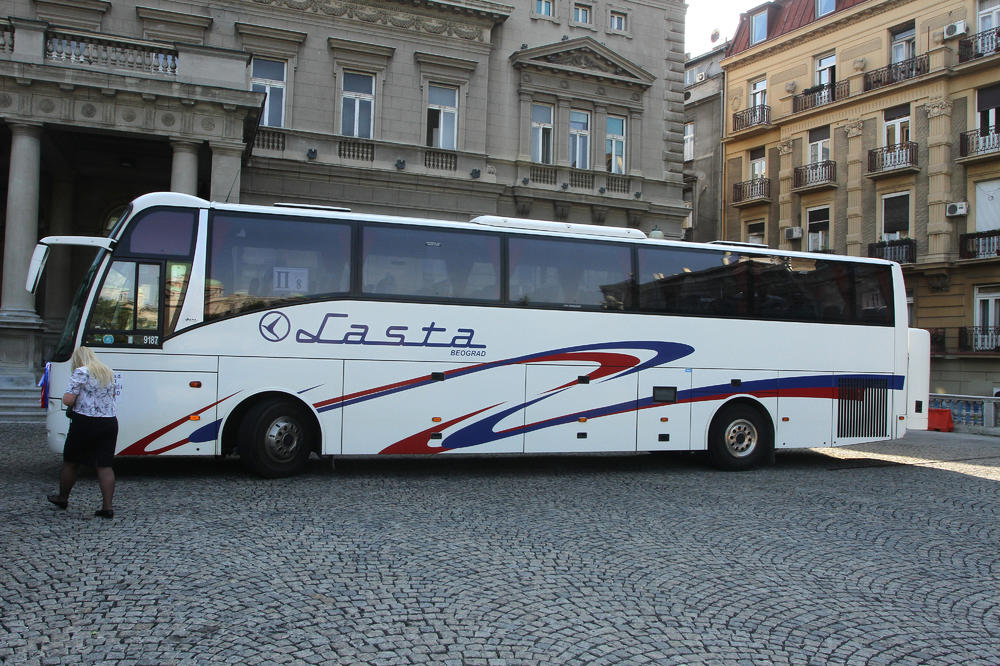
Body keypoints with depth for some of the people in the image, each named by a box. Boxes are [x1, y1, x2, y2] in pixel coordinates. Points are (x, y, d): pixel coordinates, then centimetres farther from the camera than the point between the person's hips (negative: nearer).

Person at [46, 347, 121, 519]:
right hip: (110, 423, 5)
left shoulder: (81, 372, -8)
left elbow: (67, 400, -14)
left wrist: (76, 403, 6)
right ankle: (107, 506, -1)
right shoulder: (109, 372, 12)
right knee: (104, 465, 4)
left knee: (70, 462, 15)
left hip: (85, 423, -5)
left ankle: (62, 498, 31)